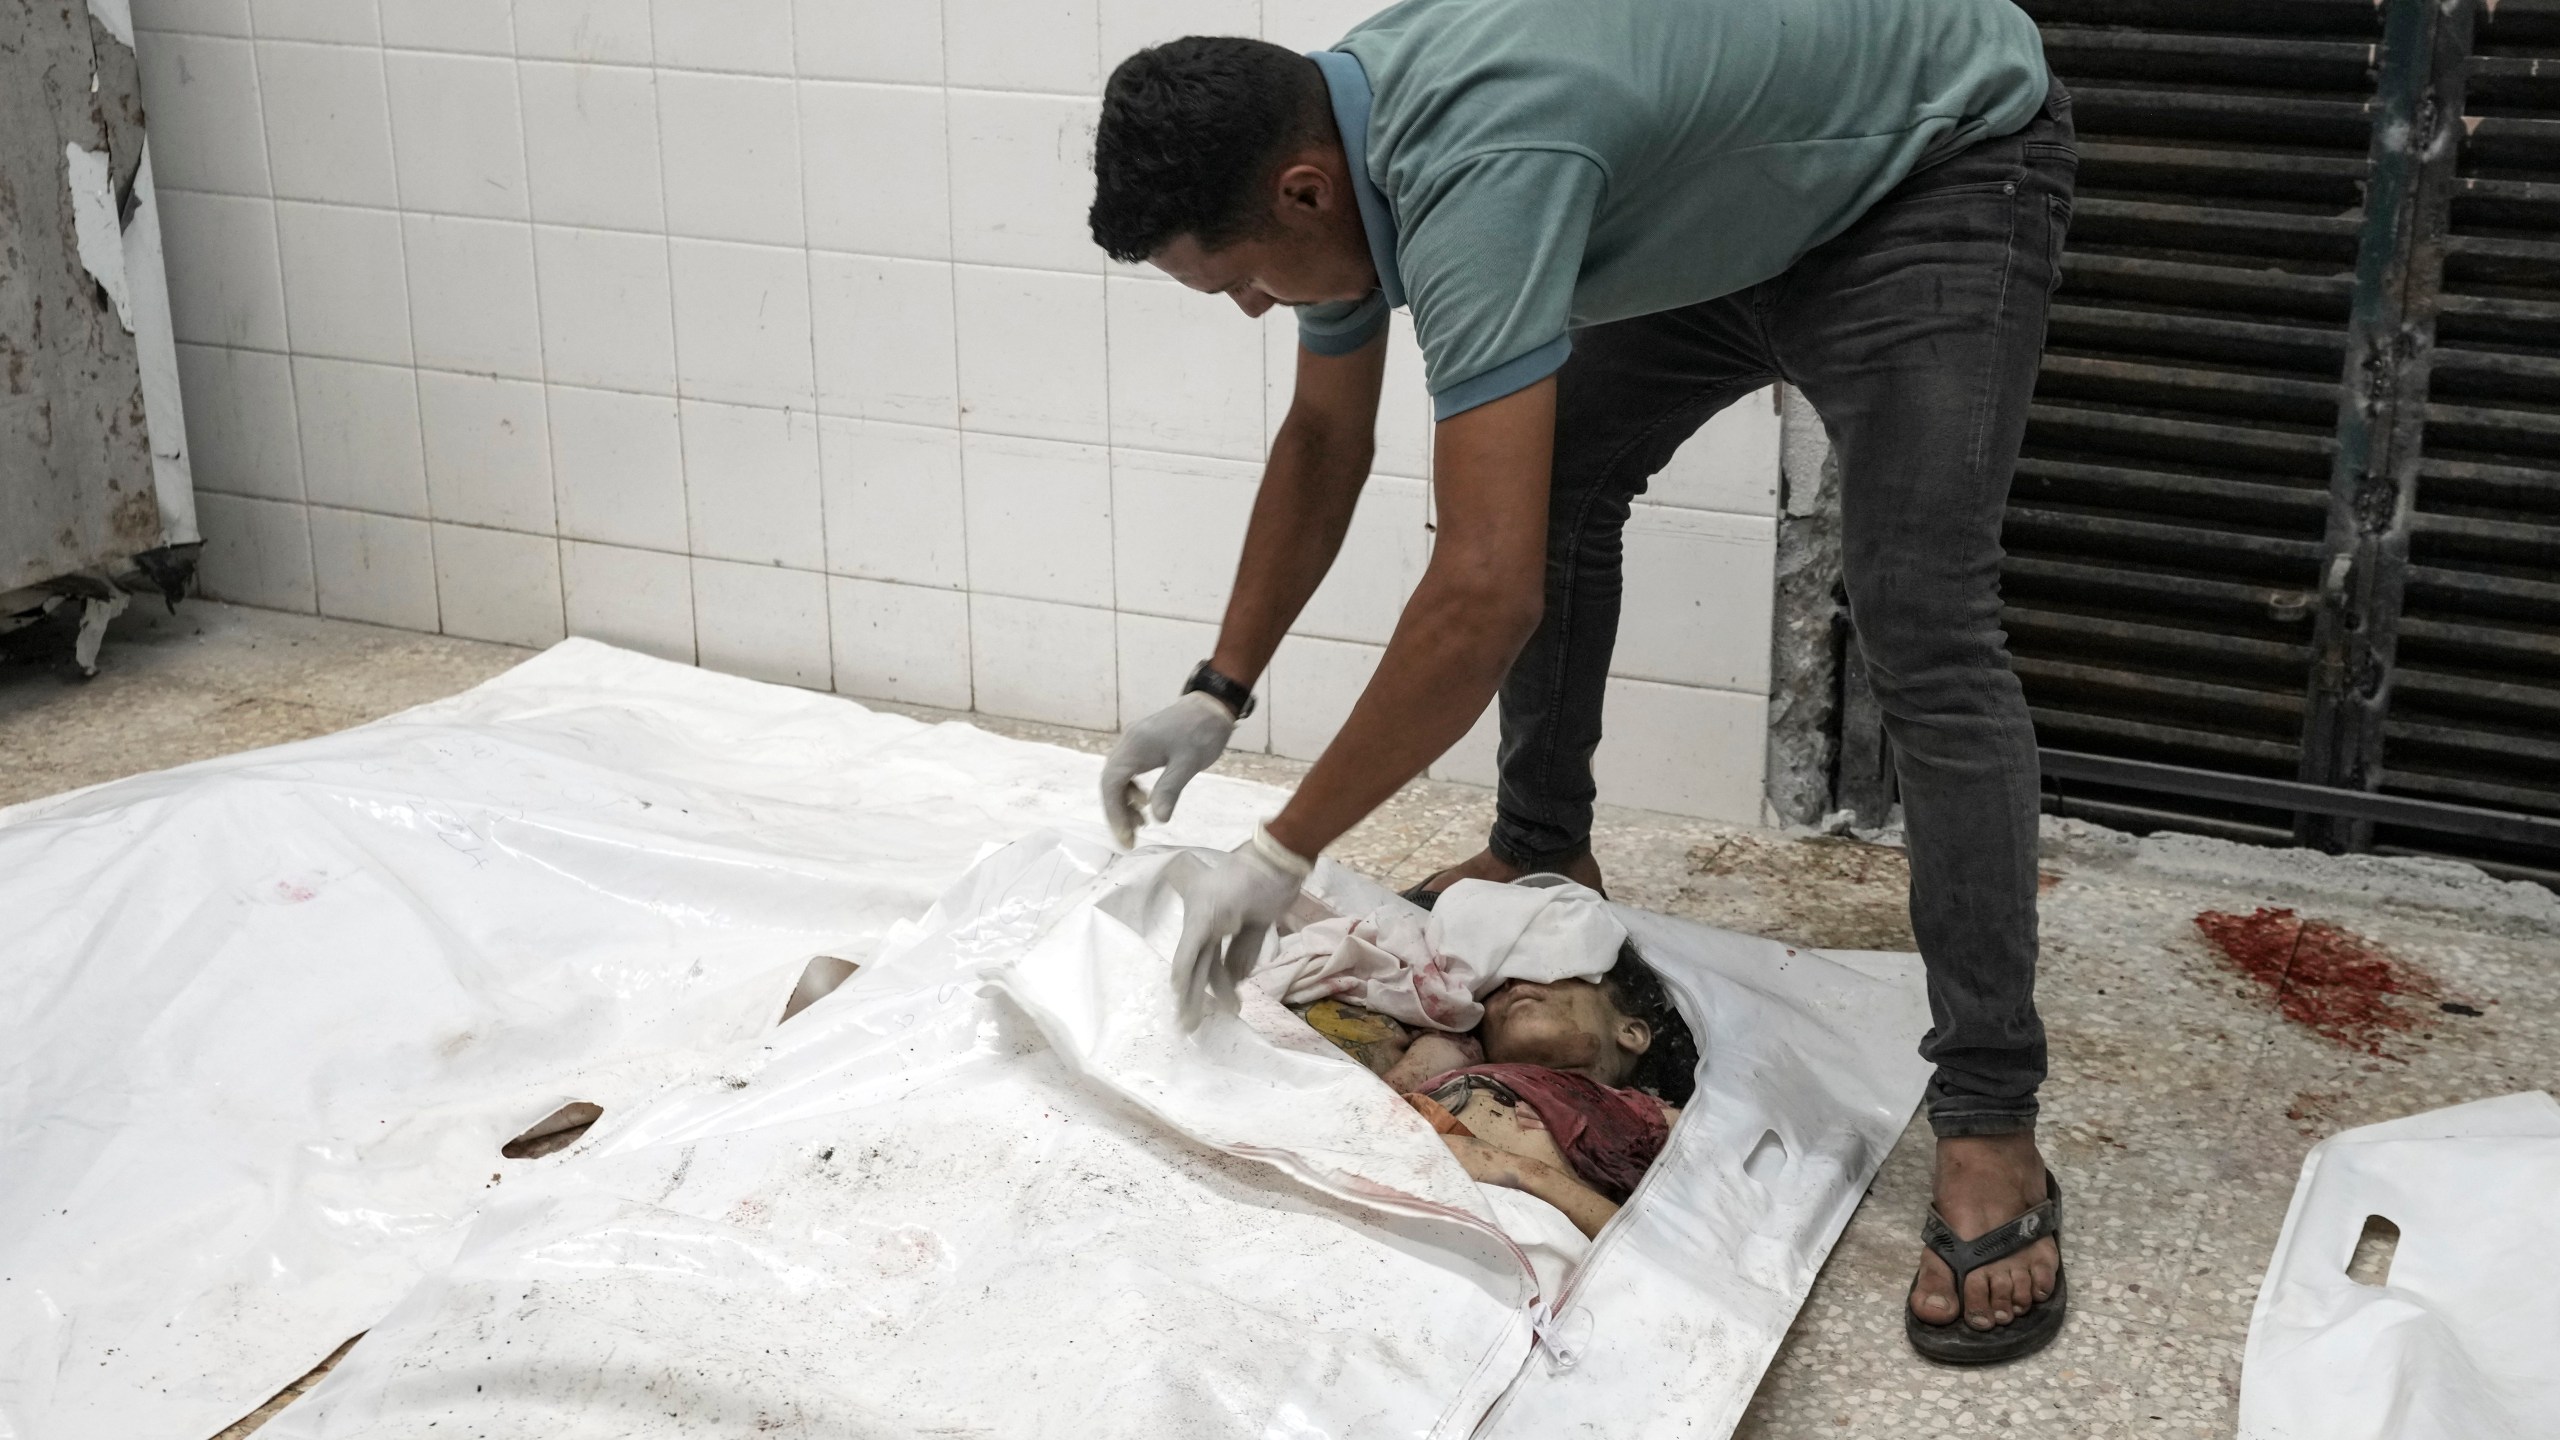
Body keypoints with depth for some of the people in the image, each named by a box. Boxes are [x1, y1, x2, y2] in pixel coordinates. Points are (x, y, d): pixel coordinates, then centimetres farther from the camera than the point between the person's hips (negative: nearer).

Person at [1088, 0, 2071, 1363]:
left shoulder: (1474, 172, -39)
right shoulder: (1322, 139, -9)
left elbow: (1486, 592, -43)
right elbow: (1322, 441, 8)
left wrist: (1282, 852, -33)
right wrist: (1216, 693, 8)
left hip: (1939, 155, -9)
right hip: (1740, 193, 9)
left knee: (1921, 630, -20)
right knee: (1551, 483, 11)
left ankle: (1989, 1121, -15)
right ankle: (1545, 850, 29)